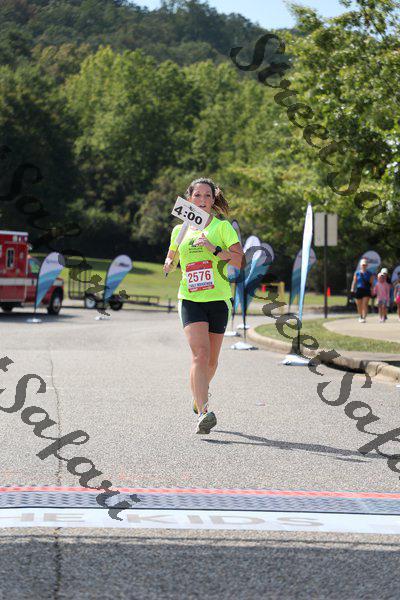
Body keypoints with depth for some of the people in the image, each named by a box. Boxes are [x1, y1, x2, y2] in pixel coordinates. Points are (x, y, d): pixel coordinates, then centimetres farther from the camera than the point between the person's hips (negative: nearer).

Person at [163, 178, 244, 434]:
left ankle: (198, 399, 39)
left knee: (211, 360, 10)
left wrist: (214, 249, -19)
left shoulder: (222, 226, 2)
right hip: (190, 300, 0)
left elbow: (240, 260, -7)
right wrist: (169, 265, 4)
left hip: (219, 299, 0)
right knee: (200, 353, -20)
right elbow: (171, 258, 26)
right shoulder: (180, 230, 11)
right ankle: (204, 412, -26)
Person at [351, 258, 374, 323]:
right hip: (359, 290, 2)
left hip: (366, 291, -2)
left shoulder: (370, 274, 6)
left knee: (365, 305, -15)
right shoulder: (357, 273, 8)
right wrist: (352, 289, -2)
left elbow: (372, 283, 7)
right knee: (359, 306, 9)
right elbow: (354, 282, 8)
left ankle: (364, 318, -21)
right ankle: (360, 317, 30)